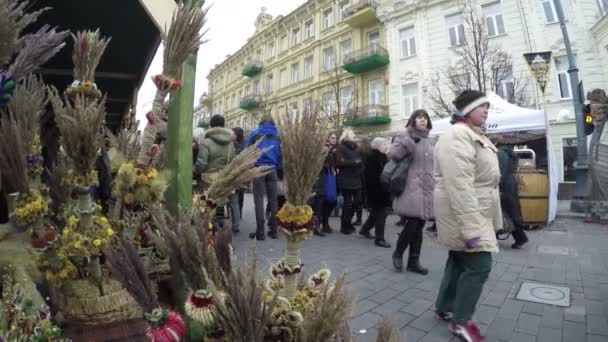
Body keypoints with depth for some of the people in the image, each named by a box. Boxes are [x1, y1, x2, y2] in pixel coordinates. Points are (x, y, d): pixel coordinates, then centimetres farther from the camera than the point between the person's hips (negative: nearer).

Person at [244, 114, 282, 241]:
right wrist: (279, 169, 12)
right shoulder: (277, 135, 10)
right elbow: (281, 154, 6)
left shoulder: (255, 133, 5)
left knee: (259, 200, -1)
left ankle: (260, 232, -2)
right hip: (272, 170, 2)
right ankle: (273, 230, 11)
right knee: (273, 200, 8)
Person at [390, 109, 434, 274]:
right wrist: (409, 141, -23)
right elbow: (392, 154, -14)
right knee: (412, 225, -9)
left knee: (419, 227, 9)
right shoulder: (405, 135, -2)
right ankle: (398, 253, 17)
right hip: (411, 188, -7)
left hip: (426, 189, 7)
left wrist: (434, 185, 20)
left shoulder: (427, 140, 18)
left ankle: (414, 262, 20)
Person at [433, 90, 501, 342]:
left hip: (475, 212, 11)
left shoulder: (474, 135, 16)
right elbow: (459, 186, -28)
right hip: (464, 213, -11)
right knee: (478, 265, -7)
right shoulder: (458, 136, -19)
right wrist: (470, 227, -30)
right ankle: (461, 321, 10)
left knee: (459, 261, 16)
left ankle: (444, 308, 31)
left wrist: (480, 220, 24)